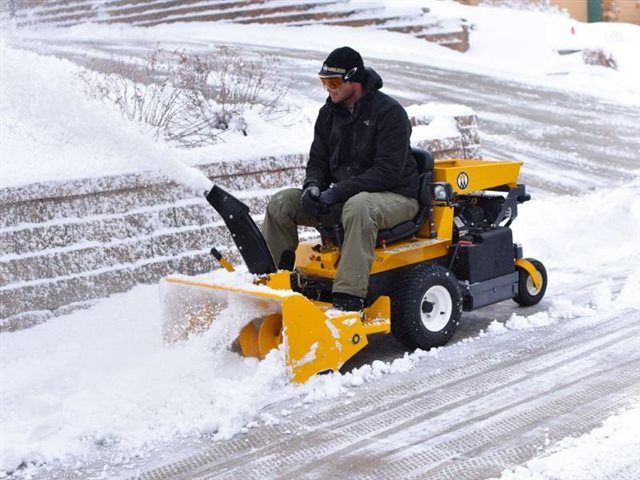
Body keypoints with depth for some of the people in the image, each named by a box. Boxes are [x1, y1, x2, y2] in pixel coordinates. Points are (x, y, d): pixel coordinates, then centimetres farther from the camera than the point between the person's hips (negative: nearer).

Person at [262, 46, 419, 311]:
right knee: (281, 203, -10)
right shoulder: (329, 113, 8)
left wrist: (337, 193, -26)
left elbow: (388, 172, -22)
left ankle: (349, 297, -43)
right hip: (344, 196, 7)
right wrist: (313, 186, -10)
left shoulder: (390, 113, -14)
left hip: (394, 196, -7)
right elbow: (318, 160, 14)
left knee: (358, 206, -42)